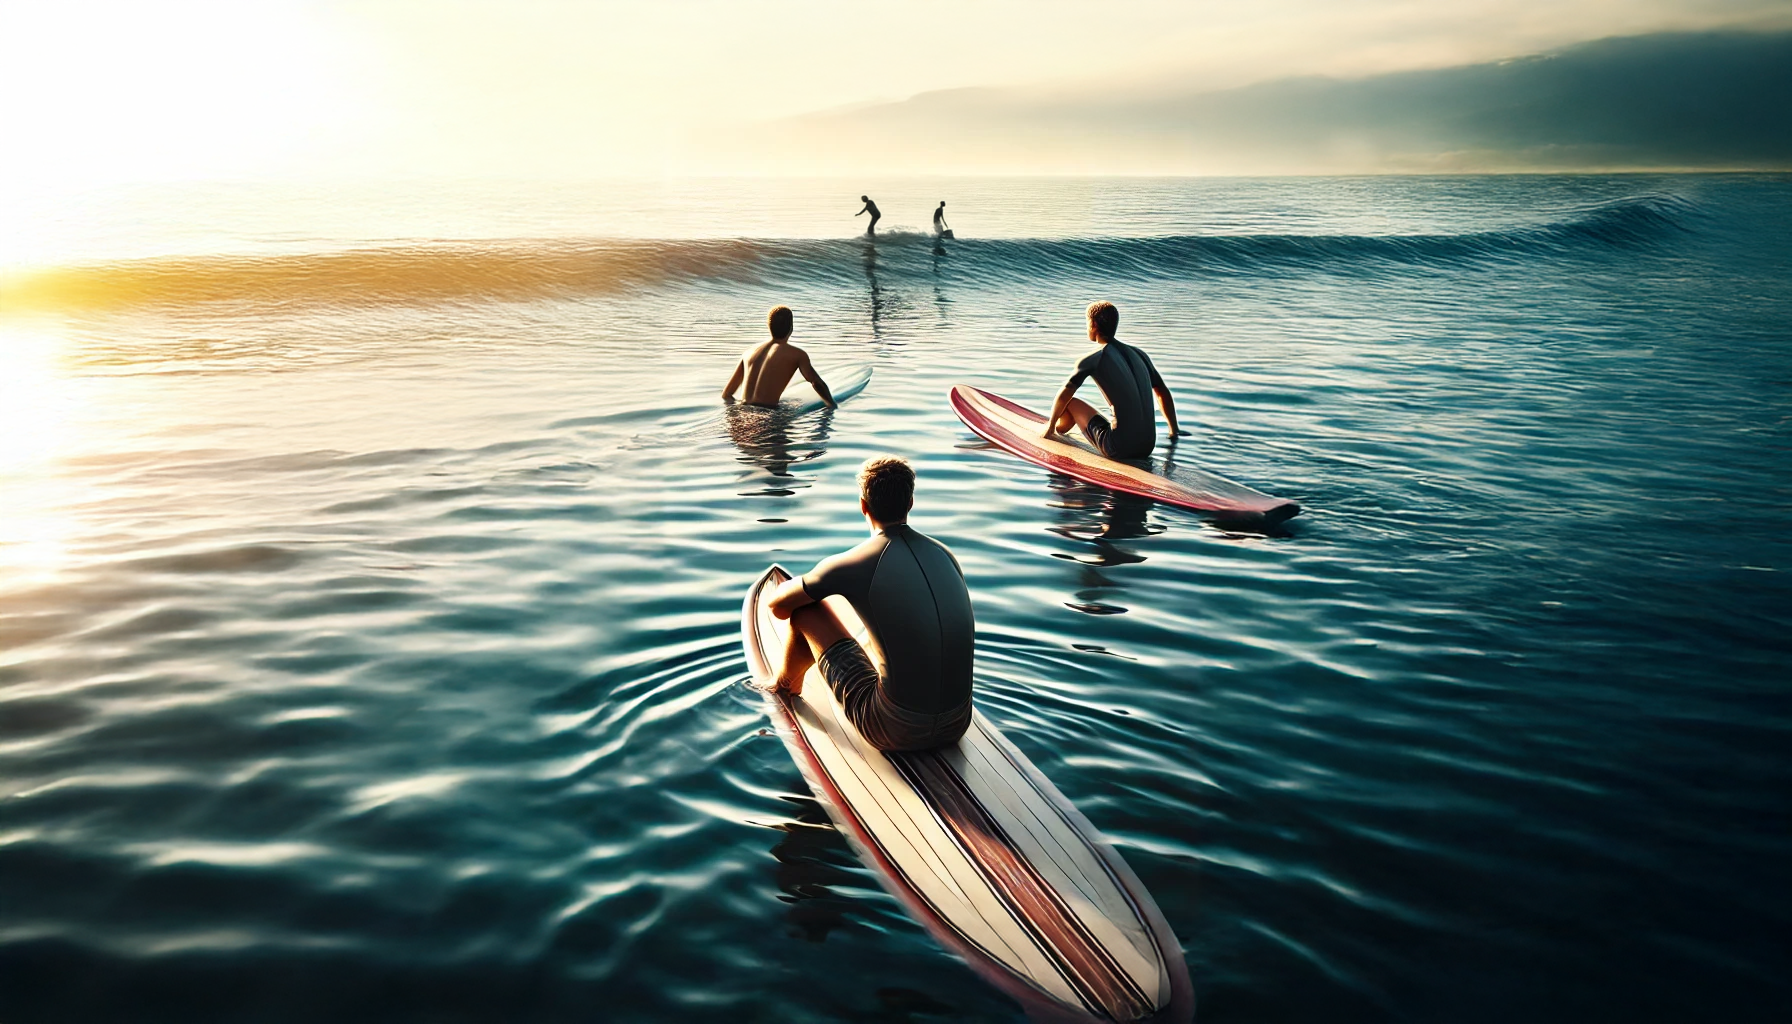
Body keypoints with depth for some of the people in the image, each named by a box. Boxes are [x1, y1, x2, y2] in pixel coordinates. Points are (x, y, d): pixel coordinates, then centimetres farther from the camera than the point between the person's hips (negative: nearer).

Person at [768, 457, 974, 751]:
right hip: (958, 725, 5)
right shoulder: (944, 553, 4)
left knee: (806, 611, 10)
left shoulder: (848, 566, -12)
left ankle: (786, 683, 42)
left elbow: (778, 604, 5)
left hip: (894, 730, -5)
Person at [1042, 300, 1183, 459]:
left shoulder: (1092, 359, -3)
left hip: (1119, 448, -6)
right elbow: (1163, 393, 23)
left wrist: (1050, 427, 23)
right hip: (1148, 447, 6)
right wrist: (1174, 429, 34)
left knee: (1071, 403, 13)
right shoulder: (1139, 354, 14)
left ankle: (1058, 428, 43)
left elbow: (1063, 396, 6)